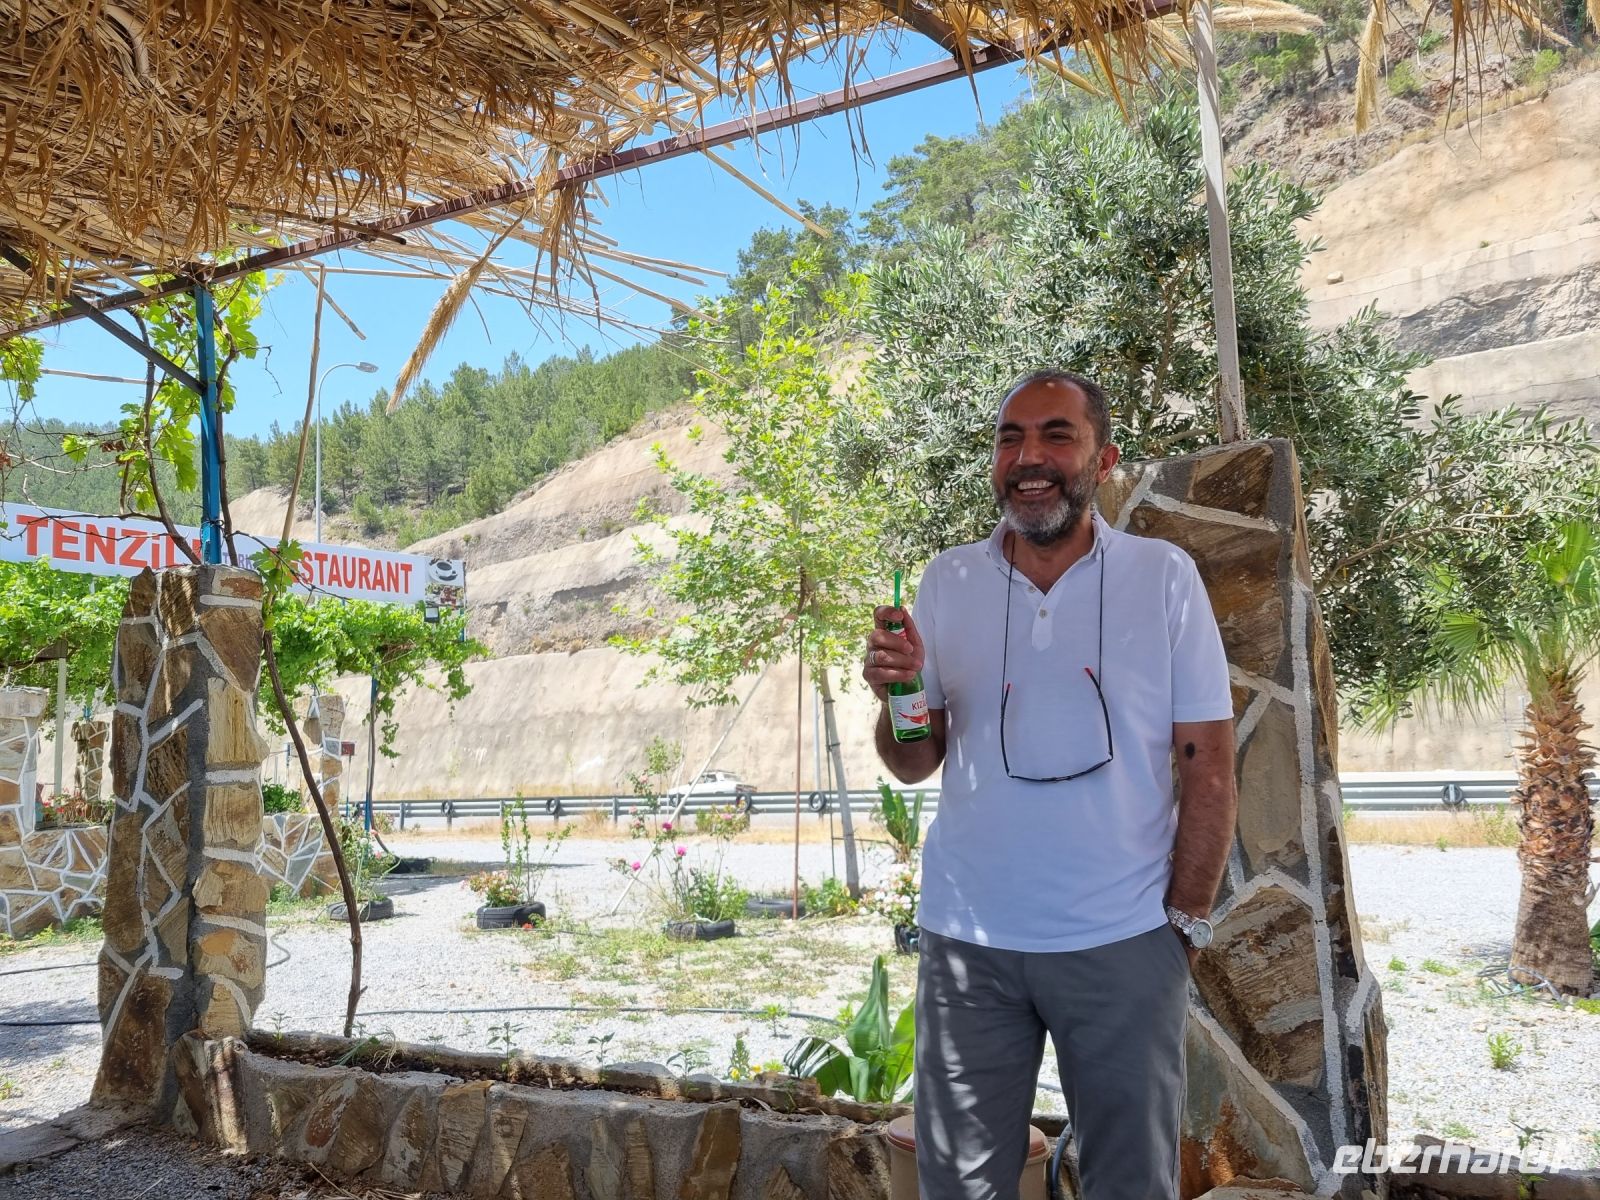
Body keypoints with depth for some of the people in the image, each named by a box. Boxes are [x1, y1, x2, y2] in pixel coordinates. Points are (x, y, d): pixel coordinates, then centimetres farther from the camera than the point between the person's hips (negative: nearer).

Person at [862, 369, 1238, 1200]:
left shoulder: (1164, 577, -5)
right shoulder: (945, 582, 1)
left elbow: (1208, 768, -2)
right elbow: (914, 766, 4)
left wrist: (1187, 920, -2)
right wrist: (894, 694, -16)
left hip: (1123, 944, -1)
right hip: (968, 943, 2)